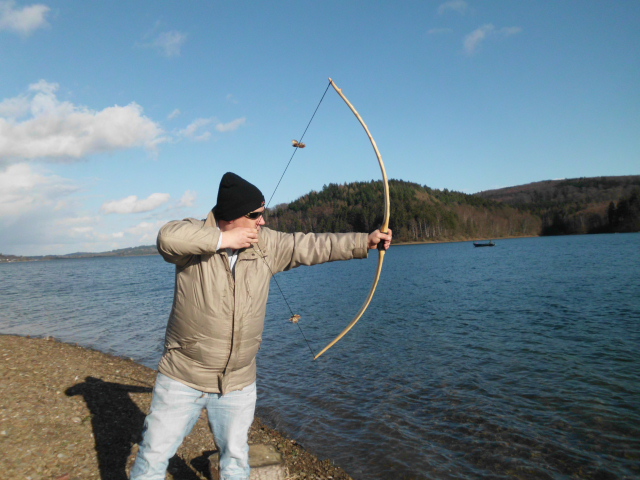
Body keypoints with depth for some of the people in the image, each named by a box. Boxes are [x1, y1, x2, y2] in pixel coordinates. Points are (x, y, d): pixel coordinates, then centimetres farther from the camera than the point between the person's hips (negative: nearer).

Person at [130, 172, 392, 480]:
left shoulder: (266, 244, -3)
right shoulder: (196, 235, -13)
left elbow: (312, 246, -4)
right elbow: (167, 237, -33)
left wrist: (365, 242, -7)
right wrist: (223, 239, -29)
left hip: (238, 384, 3)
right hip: (182, 379, -3)